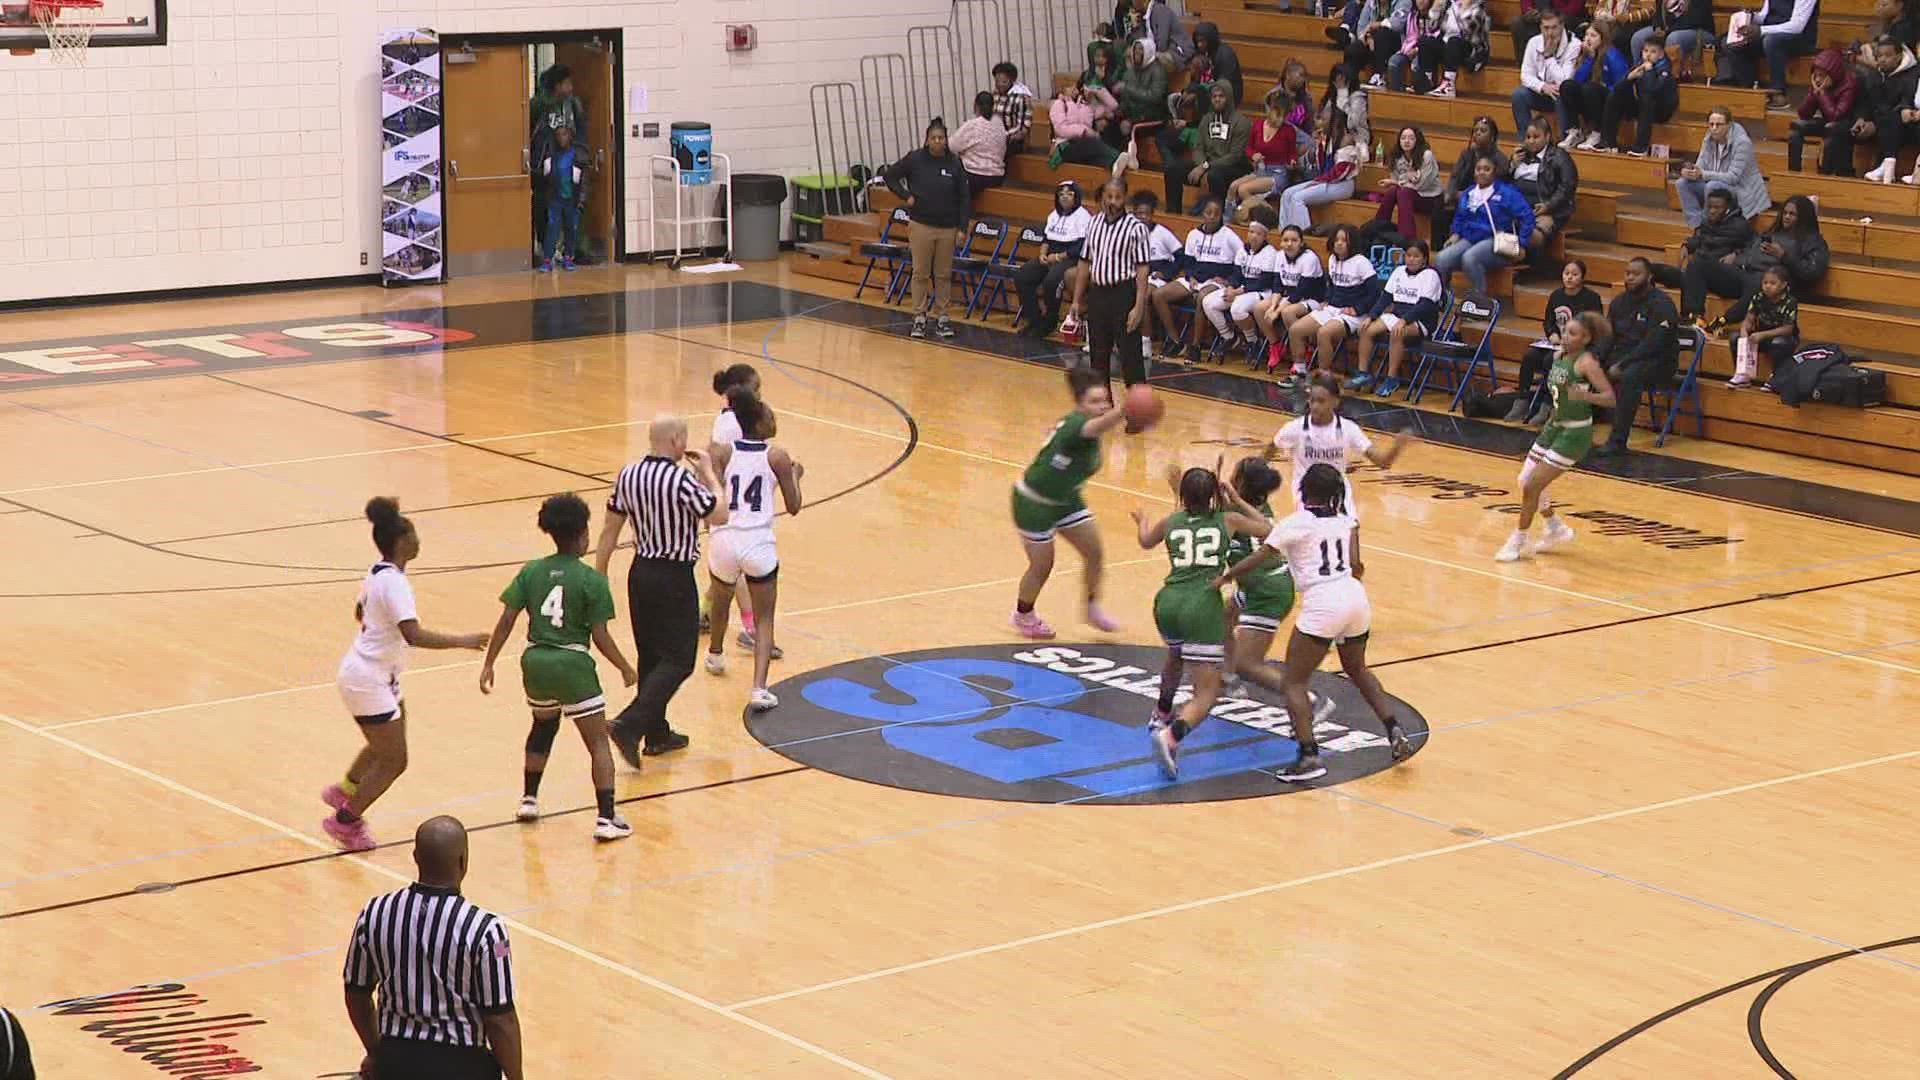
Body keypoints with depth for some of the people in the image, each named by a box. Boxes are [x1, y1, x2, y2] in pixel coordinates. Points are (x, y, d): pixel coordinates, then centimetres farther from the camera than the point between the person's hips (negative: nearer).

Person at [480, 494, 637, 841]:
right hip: (573, 665, -5)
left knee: (544, 725, 31)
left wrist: (488, 664, 8)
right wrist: (625, 669, 6)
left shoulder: (531, 572, 3)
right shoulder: (592, 580, -8)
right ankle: (606, 818, -4)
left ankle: (529, 800, 36)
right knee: (598, 741, 4)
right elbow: (600, 637, -8)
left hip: (535, 661, 5)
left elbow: (506, 622, 1)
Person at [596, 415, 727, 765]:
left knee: (650, 656, 16)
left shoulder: (627, 476, 0)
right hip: (674, 578, -7)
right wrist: (708, 474, 0)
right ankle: (629, 726, -14)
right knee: (677, 661, -1)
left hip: (641, 572, 7)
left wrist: (599, 577, 12)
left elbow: (609, 530, 5)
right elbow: (719, 516, -11)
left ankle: (657, 734, 25)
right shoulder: (682, 480, -21)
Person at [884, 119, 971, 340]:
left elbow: (964, 196, 3)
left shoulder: (954, 162, -1)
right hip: (921, 225, -1)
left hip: (947, 228, 1)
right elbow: (890, 176, 6)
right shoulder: (915, 159, -5)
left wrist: (962, 226, -1)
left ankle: (941, 317, 16)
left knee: (944, 274, 7)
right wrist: (906, 196, -5)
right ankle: (919, 317, 10)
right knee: (921, 272, 3)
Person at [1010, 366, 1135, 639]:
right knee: (1042, 566, 6)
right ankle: (1023, 616, 33)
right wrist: (1124, 412, -78)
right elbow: (1097, 426, -58)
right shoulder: (1075, 425, -34)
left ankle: (1092, 609, 26)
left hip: (1065, 498, 8)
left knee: (1094, 552, 4)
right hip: (1034, 502, -8)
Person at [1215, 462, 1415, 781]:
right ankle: (1395, 734, 23)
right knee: (1358, 671, 30)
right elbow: (1356, 566, 5)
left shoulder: (1295, 523, -2)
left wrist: (1223, 578, 5)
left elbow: (1257, 559, -6)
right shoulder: (1345, 519, 12)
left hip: (1322, 606, -6)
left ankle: (1309, 756, -16)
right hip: (1356, 599, 6)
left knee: (1294, 683, 0)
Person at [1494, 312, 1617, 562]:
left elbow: (1610, 397, -25)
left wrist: (1585, 396, -41)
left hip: (1574, 433, -9)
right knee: (1525, 481, 13)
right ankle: (1557, 529, 33)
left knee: (1532, 486, -10)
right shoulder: (1559, 356, 4)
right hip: (1554, 426, 9)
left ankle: (1518, 542, 6)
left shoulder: (1586, 362, -18)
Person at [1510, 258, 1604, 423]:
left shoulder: (1591, 298, -3)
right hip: (1556, 342, 6)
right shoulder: (1556, 295, 13)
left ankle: (1547, 408, -29)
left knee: (1550, 359, -32)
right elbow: (1547, 321, 19)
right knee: (1529, 357, -21)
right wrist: (1552, 334, -5)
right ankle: (1521, 403, -18)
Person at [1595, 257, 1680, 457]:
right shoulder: (1619, 302, 11)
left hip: (1658, 361, -7)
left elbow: (1653, 344, -21)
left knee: (1630, 376, -38)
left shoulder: (1661, 304, -11)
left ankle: (1618, 441, -36)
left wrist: (1622, 365, -26)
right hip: (1623, 355, 7)